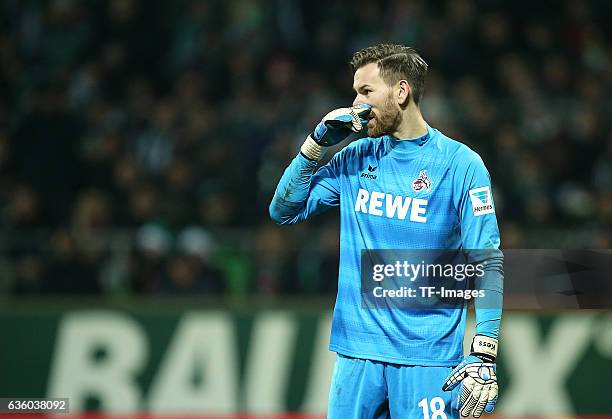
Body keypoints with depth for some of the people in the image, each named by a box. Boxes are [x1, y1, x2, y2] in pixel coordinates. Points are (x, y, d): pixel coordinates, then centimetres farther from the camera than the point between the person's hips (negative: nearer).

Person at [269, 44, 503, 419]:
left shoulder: (461, 163, -4)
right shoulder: (356, 158, 11)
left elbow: (488, 263, -7)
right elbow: (284, 211, 13)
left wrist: (484, 357, -16)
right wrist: (317, 144, 1)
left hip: (427, 357, -4)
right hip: (357, 352, 4)